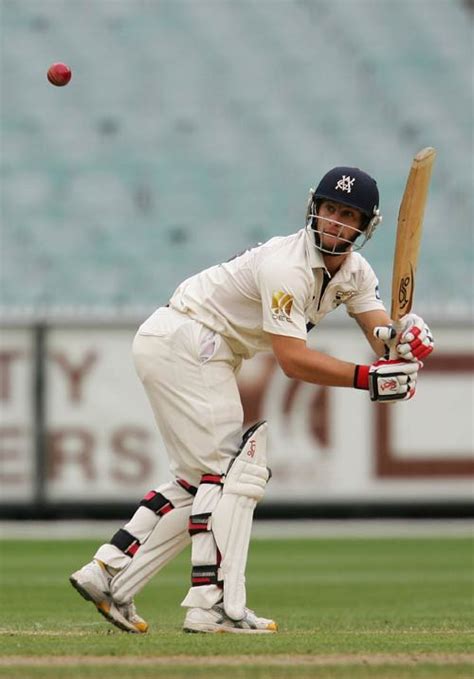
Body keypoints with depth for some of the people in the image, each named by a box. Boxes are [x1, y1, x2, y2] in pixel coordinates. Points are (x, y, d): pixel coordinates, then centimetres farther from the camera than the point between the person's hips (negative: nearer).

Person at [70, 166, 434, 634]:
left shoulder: (354, 272, 3)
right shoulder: (286, 265, -25)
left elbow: (382, 334, -10)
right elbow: (293, 359, -31)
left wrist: (404, 339, -33)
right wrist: (365, 378, -39)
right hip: (184, 341, -10)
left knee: (200, 480, 12)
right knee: (233, 471, -15)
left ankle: (109, 574, 11)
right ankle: (214, 604, -20)